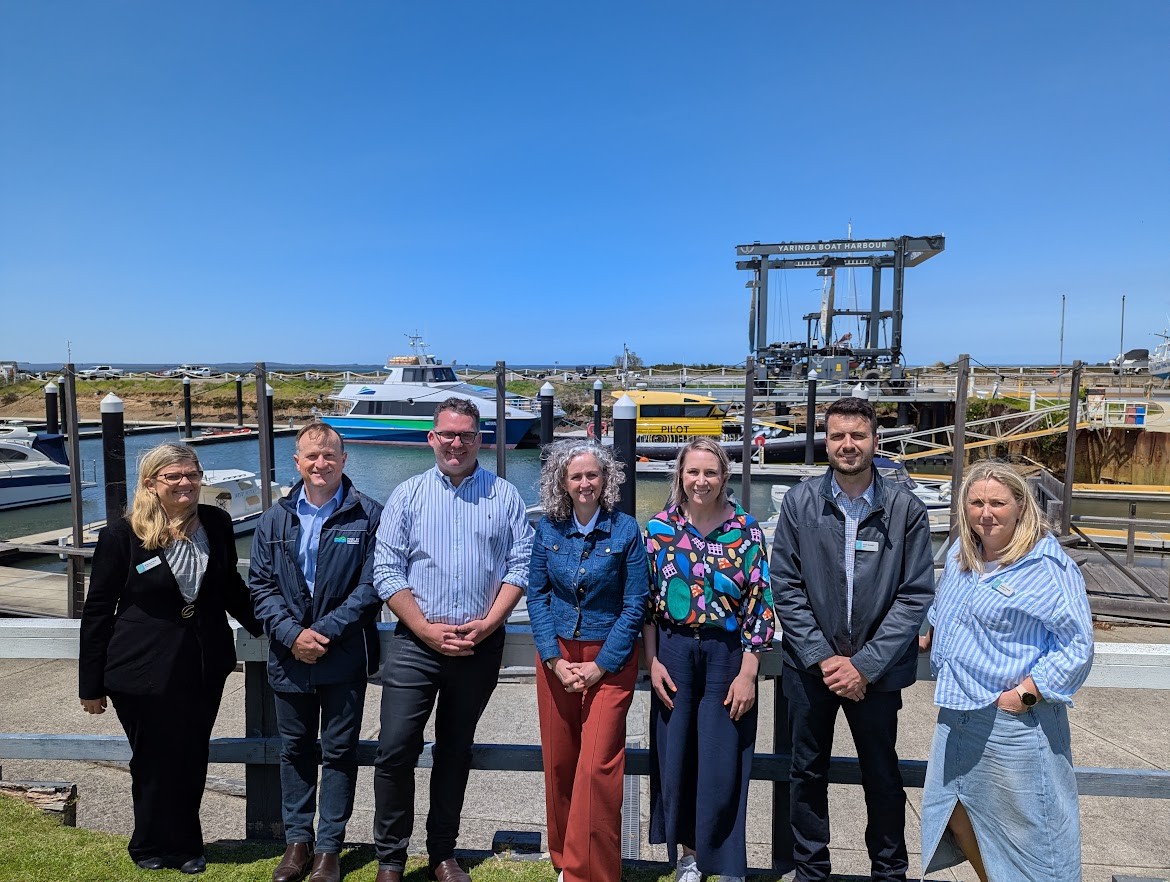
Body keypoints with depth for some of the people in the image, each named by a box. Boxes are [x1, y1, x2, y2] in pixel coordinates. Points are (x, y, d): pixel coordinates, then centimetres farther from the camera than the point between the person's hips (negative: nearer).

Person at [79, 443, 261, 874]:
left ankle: (181, 845, 35)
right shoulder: (122, 533, -10)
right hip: (144, 672, -3)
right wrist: (91, 685, -1)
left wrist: (264, 628, 15)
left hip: (205, 668, 3)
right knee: (154, 764, 12)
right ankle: (153, 847, 36)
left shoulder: (217, 523, -1)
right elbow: (97, 609, -4)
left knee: (192, 761, 14)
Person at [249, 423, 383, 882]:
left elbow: (371, 586, -10)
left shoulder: (368, 515, -7)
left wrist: (324, 632, -16)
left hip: (344, 657, -3)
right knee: (295, 750, 16)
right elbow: (260, 585, 2)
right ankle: (297, 841, 32)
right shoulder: (276, 518, 6)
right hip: (288, 655, 3)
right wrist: (292, 634, -11)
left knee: (339, 752, 8)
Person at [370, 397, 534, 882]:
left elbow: (521, 564, -1)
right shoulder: (408, 494, 1)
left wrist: (487, 623, -11)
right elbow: (387, 570, -4)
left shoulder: (504, 496, 2)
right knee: (395, 750, -1)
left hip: (480, 645, 1)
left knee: (455, 751, 14)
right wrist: (427, 630, -11)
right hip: (415, 644, 0)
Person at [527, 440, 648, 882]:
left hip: (610, 658, -3)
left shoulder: (625, 530, -8)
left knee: (598, 766, -6)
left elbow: (635, 605, -7)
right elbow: (537, 596, 2)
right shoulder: (548, 529, 0)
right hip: (556, 654, 3)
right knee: (558, 762, 11)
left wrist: (600, 666, -11)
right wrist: (554, 659, -7)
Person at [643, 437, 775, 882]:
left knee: (722, 762, 6)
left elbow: (760, 603, -5)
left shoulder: (746, 529, -6)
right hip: (673, 652, 2)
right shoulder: (659, 526, -2)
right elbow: (646, 599, 2)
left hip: (728, 654, -1)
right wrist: (653, 661, -1)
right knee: (675, 755, 11)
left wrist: (747, 673, -8)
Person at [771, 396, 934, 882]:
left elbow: (916, 595, -8)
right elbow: (785, 587, -5)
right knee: (808, 774, 14)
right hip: (810, 666, 1)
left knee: (882, 777, 16)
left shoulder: (905, 509, -7)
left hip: (876, 671, 0)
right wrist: (821, 657, -11)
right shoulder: (799, 503, -6)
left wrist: (865, 665, -13)